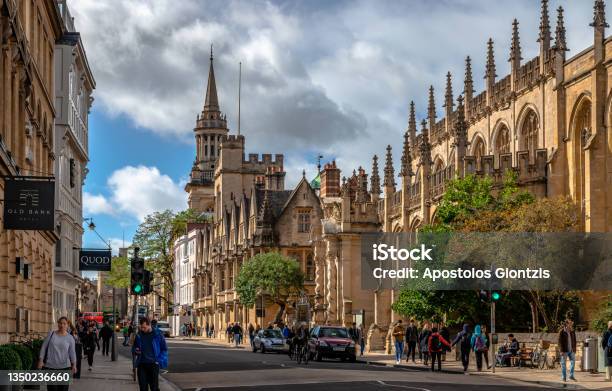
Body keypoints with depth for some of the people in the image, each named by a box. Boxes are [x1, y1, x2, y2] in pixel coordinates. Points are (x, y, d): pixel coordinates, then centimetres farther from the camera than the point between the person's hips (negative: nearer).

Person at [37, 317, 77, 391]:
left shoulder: (70, 338, 4)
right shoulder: (51, 334, 4)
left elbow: (72, 352, 3)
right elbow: (44, 347, 5)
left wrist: (74, 364, -9)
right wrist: (41, 360, -2)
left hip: (64, 366, 0)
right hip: (50, 366, 0)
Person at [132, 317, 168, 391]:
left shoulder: (158, 334, -3)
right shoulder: (139, 335, 6)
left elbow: (164, 349, 3)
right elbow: (134, 347, 19)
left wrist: (159, 360, -8)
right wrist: (135, 350, -5)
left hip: (153, 364, -3)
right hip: (141, 364, 3)